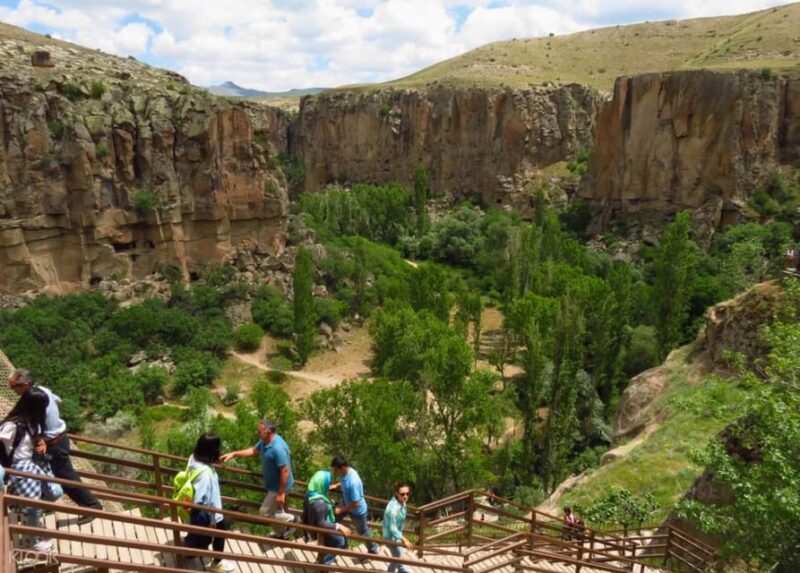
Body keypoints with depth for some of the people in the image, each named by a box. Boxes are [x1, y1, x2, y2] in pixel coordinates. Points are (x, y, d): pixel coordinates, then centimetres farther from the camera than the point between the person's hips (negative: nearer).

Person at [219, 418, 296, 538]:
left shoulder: (278, 448, -35)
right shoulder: (265, 441, -5)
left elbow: (285, 471, -31)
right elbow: (253, 451, 13)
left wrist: (281, 493, -26)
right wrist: (233, 454, 6)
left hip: (278, 486, -9)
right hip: (273, 484, 9)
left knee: (265, 512, 3)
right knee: (275, 510, 24)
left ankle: (291, 519, 17)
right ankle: (281, 534, 43)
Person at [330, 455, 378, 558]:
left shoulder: (353, 482, -42)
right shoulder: (347, 472, -16)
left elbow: (356, 504, -33)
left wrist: (341, 509, -23)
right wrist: (336, 486, -8)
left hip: (357, 511, -8)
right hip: (347, 504, 8)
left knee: (363, 532, 16)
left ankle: (373, 551, 44)